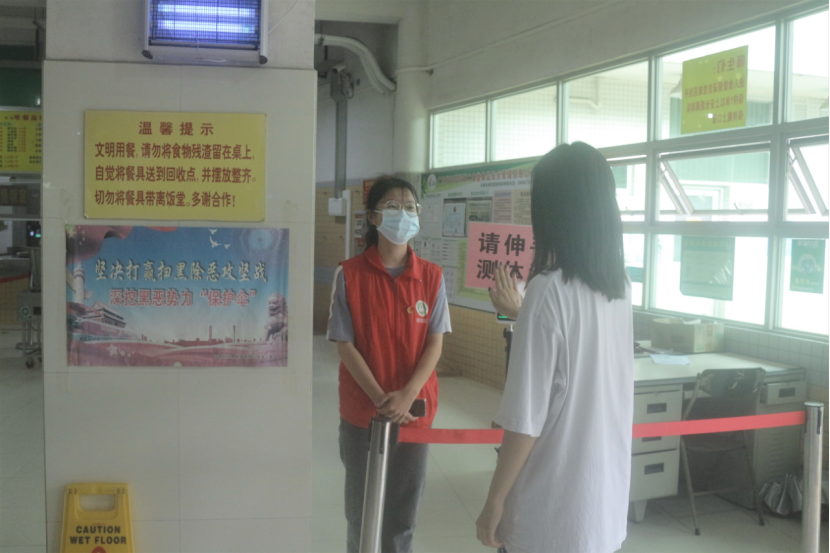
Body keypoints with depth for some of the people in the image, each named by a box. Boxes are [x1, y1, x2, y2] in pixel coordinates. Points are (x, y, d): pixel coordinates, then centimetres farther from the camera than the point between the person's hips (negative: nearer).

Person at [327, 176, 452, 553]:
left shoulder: (431, 276, -2)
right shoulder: (349, 275, -7)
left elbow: (435, 343, -3)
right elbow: (345, 345, -8)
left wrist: (407, 395, -16)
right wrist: (381, 398, -16)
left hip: (414, 412, 1)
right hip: (361, 412, -1)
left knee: (402, 514, 11)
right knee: (360, 509, 13)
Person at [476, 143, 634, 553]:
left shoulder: (548, 290, -20)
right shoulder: (619, 287, 2)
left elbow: (526, 418, -20)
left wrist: (495, 501, -9)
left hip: (550, 511, -7)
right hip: (608, 497, 7)